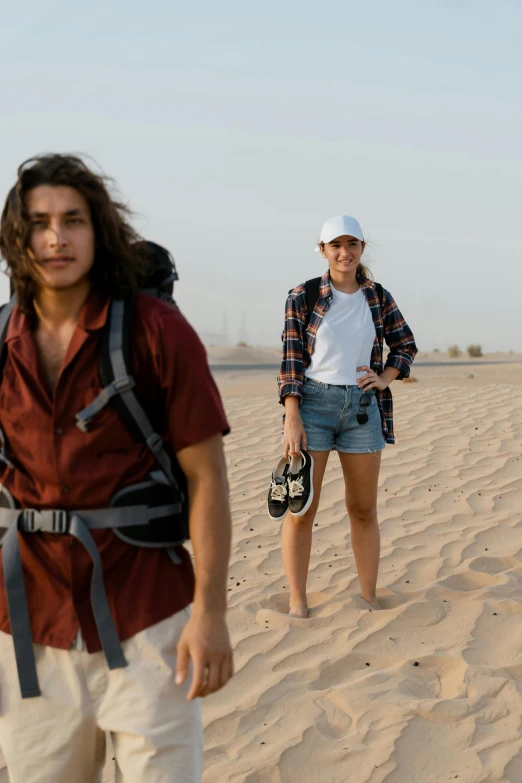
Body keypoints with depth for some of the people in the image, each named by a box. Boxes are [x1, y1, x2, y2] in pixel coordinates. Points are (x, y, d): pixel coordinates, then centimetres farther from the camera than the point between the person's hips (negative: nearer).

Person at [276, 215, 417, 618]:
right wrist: (292, 419, -13)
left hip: (362, 407, 3)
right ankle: (297, 603, 7)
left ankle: (370, 597, 20)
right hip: (312, 403, -3)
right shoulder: (303, 296, -2)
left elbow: (406, 345, 17)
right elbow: (291, 358, -5)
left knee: (364, 509, 9)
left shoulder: (378, 297, 6)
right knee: (302, 508, -2)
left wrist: (385, 378, -1)